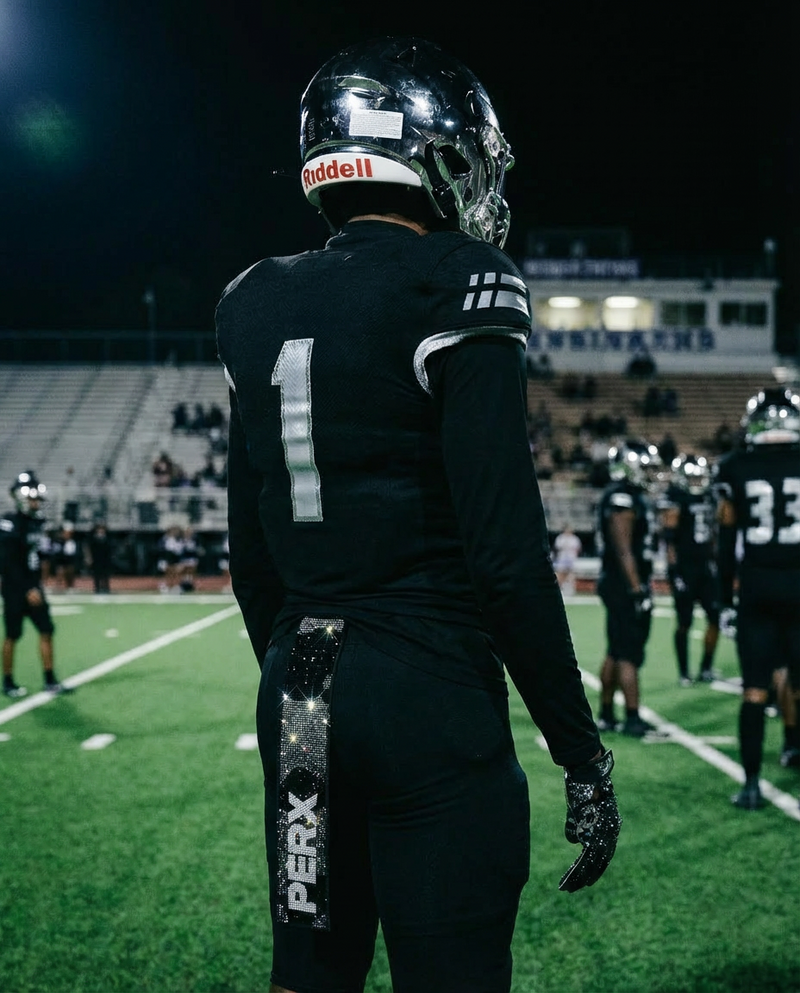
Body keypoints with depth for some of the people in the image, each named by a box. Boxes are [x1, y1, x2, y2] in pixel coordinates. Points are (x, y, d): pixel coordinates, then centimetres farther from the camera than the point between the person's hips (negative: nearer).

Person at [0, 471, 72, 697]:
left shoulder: (35, 522, 8)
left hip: (33, 588, 7)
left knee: (47, 630, 4)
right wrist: (28, 591, -20)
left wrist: (37, 586, 13)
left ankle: (50, 681, 9)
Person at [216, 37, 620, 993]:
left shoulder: (259, 306, 9)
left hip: (298, 699, 7)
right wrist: (582, 753, -9)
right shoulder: (454, 288, -11)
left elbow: (251, 550, 14)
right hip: (431, 697, -7)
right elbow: (506, 549, -16)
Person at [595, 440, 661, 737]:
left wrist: (643, 585, 21)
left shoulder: (634, 496, 17)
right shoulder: (622, 498, -16)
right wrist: (637, 590, -21)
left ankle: (606, 715, 19)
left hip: (619, 585, 10)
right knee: (629, 654, -6)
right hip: (625, 585, -10)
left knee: (616, 652, 13)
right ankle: (632, 719, -2)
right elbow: (623, 550, -20)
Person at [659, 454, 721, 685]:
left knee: (715, 617, 3)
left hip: (706, 566, 6)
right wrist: (674, 571, -19)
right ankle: (683, 673, 9)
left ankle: (706, 668, 15)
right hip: (684, 568, -6)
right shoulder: (675, 499, -10)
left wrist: (715, 560, 17)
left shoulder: (708, 497, 11)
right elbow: (669, 538, -15)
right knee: (684, 622, -1)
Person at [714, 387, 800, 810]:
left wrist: (726, 598, 12)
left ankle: (751, 784, 6)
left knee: (755, 690, 5)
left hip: (756, 589, 1)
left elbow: (727, 544, 4)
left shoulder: (734, 469, 0)